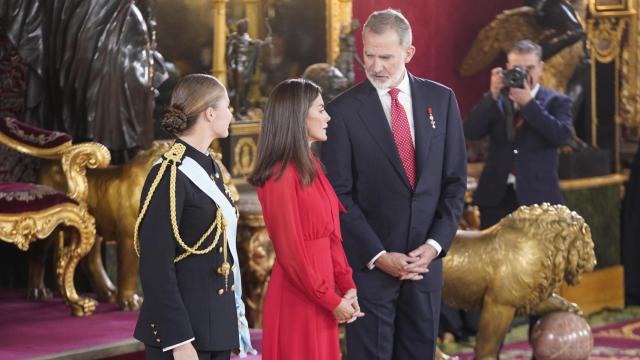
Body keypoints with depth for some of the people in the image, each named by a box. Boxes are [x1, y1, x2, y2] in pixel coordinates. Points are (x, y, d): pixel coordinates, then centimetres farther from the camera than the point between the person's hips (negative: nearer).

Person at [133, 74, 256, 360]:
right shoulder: (169, 176, -14)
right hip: (184, 332, -8)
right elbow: (156, 269, -17)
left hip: (218, 330, 8)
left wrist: (233, 317, 16)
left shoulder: (210, 168, 12)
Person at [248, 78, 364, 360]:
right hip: (298, 300, -8)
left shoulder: (311, 167, 11)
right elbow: (290, 251, -17)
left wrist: (346, 286, 2)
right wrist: (331, 300, -12)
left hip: (320, 298, 8)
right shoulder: (282, 176, -16)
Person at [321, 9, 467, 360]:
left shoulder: (441, 99, 4)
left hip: (425, 258, 3)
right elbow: (339, 194, -6)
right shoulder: (344, 110, -5)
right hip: (369, 262, -3)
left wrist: (435, 244, -5)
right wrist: (378, 256, -12)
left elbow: (455, 180, 6)